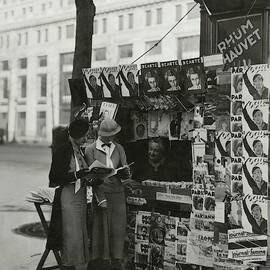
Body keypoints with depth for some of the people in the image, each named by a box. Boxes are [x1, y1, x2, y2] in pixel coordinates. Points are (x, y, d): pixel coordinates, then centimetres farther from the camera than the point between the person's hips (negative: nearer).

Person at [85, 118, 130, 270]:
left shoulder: (119, 149, 11)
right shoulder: (91, 150, -1)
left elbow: (125, 175, 10)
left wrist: (126, 173, -15)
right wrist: (101, 199, -13)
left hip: (118, 193, 3)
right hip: (100, 193, -3)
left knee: (118, 228, 2)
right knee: (101, 228, -2)